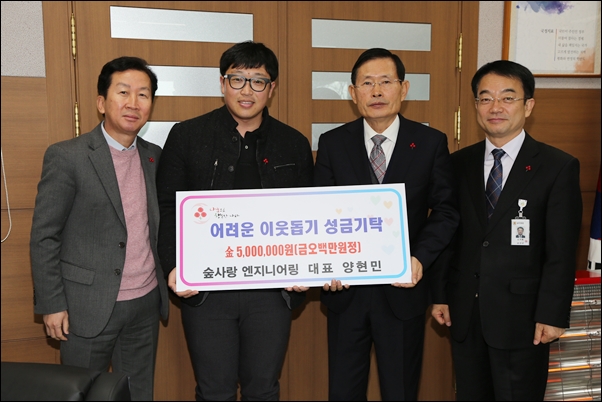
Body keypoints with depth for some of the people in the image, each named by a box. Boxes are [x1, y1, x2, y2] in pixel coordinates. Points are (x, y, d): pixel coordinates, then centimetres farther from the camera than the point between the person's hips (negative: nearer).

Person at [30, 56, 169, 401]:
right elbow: (44, 237, -9)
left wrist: (167, 279, 6)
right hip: (90, 307, -5)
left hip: (147, 303, 5)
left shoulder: (154, 157, 6)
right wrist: (52, 305, -10)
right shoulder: (66, 157, -10)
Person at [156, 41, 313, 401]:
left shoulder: (294, 144, 5)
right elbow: (168, 208, 1)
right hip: (205, 287, -1)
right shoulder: (186, 136, 1)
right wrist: (173, 266, -12)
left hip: (273, 289, 2)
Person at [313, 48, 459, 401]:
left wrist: (420, 258, -16)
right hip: (346, 288, 1)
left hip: (403, 288, -1)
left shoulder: (431, 143, -1)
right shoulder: (332, 143, 2)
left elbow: (446, 210, 0)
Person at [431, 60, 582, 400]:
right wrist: (440, 294, 4)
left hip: (521, 317, -3)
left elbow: (561, 252, -8)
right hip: (465, 314, 4)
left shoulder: (559, 167, -5)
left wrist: (553, 314, -11)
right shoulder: (459, 164, 5)